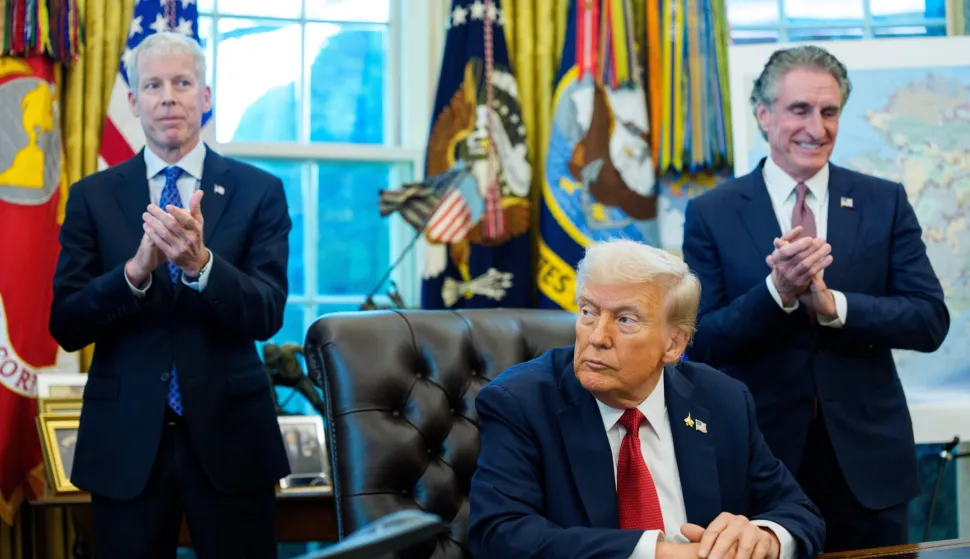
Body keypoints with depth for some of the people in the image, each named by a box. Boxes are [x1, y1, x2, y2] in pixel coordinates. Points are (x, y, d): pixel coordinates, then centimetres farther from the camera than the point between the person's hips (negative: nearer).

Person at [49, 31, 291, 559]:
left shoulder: (260, 191, 0)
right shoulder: (93, 196, 3)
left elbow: (267, 315, -9)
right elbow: (65, 326, -4)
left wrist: (200, 262, -27)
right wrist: (137, 269, -22)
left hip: (229, 436, -1)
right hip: (124, 441, 1)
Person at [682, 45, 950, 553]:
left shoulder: (885, 203, 2)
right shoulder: (711, 214, -2)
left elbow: (931, 321, -4)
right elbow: (701, 343, -7)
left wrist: (832, 304, -19)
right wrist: (777, 291, -23)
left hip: (867, 459, 1)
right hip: (761, 460, -1)